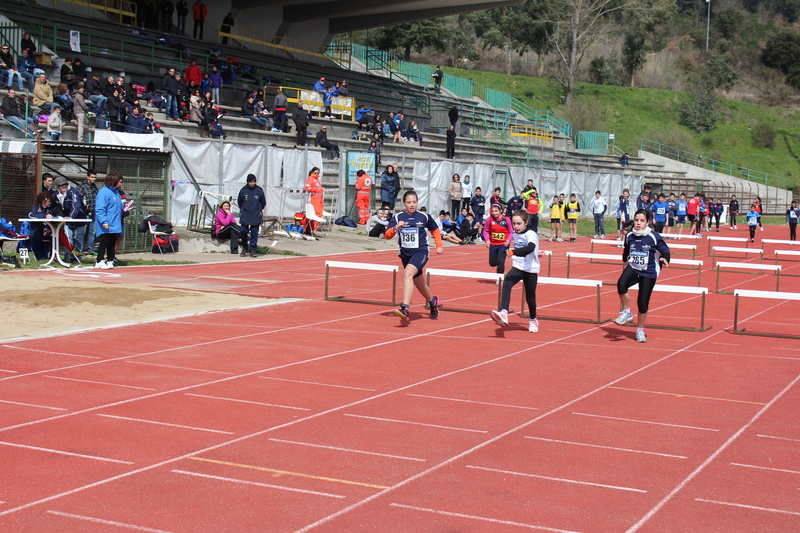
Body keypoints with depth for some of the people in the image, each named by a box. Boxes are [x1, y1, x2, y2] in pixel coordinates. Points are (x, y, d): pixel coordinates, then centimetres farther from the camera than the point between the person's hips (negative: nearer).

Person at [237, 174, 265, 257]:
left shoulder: (259, 190, -2)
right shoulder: (243, 190, -1)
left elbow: (263, 203, 11)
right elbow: (239, 202, 14)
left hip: (256, 216, -1)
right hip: (245, 216, 1)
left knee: (254, 233, 0)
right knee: (243, 231, -4)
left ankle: (253, 250, 8)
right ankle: (244, 248, 14)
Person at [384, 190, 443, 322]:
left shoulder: (424, 217, -1)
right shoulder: (398, 217, -2)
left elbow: (435, 230, 18)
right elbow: (387, 235, -10)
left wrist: (439, 245, 12)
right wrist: (396, 228, -27)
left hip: (420, 252, -4)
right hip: (405, 254, 4)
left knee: (407, 274, -31)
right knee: (420, 285, 18)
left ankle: (405, 308, -39)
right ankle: (433, 302, 49)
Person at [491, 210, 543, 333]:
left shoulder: (531, 234, -17)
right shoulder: (515, 234, 5)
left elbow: (530, 248, -38)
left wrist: (513, 252, -48)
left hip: (531, 270, -4)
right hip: (517, 267, 5)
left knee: (530, 297, 8)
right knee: (506, 284, -25)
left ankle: (533, 320, 36)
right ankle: (503, 313, -40)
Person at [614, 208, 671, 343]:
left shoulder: (654, 237, -12)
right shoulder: (629, 236, -1)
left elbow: (665, 251, -5)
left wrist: (664, 259, -24)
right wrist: (625, 261, 31)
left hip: (649, 272, -2)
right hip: (633, 268, 2)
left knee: (643, 301, 1)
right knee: (621, 283, -30)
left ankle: (640, 330, 23)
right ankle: (626, 313, -9)